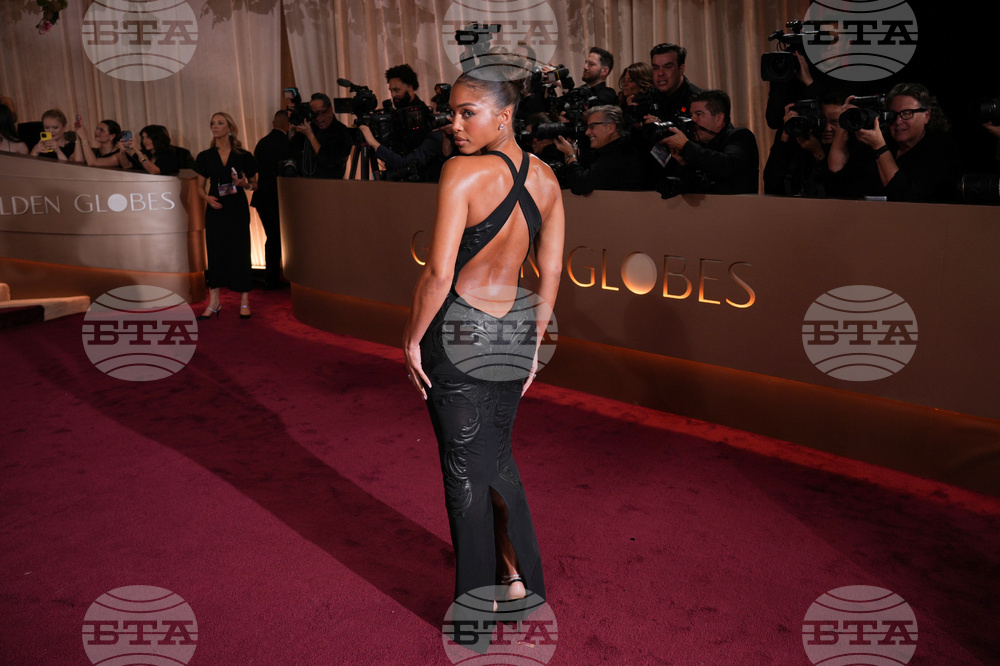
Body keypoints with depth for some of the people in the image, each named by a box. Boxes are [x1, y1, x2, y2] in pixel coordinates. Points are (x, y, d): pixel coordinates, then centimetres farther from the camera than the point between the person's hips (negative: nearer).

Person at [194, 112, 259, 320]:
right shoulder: (205, 157, 6)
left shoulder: (243, 156, 0)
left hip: (238, 210, -2)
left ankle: (244, 302, 8)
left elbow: (255, 184, 7)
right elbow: (200, 187, 10)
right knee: (215, 252, 4)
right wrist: (207, 198, -10)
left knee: (239, 252, -1)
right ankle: (214, 302, 11)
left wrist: (245, 184, -15)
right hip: (215, 210, 2)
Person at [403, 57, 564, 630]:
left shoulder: (462, 172, -16)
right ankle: (519, 575, 32)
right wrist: (535, 341, 16)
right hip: (515, 333, 6)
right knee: (499, 457, 24)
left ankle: (480, 596, 26)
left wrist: (413, 339, -8)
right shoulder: (546, 179, 3)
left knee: (464, 468, 11)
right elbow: (551, 273, 6)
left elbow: (439, 273, -20)